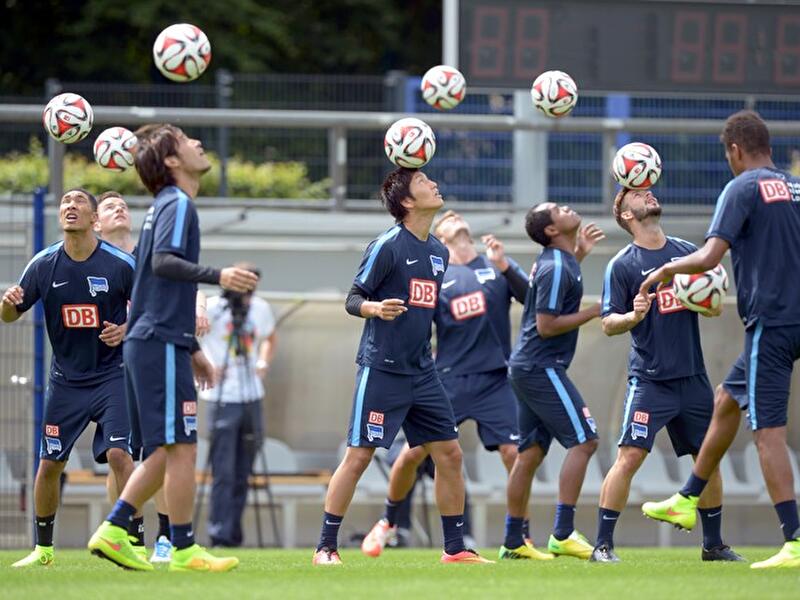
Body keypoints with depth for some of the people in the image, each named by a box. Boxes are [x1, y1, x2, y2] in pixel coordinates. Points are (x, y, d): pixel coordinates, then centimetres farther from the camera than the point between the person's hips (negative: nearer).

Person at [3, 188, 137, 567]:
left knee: (118, 454, -18)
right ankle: (43, 547, 21)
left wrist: (126, 330, -19)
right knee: (49, 462, 5)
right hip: (66, 378, 3)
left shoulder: (121, 263, -11)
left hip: (112, 375, -3)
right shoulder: (43, 265, -4)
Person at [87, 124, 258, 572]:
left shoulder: (170, 206, 22)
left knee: (167, 452, 12)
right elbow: (163, 262, -24)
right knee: (181, 447, -7)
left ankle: (113, 531, 9)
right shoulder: (177, 204, -7)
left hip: (149, 344, 10)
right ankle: (185, 549, -4)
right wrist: (217, 276, -32)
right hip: (161, 345, -10)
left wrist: (193, 349, 29)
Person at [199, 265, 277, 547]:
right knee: (224, 471, -8)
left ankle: (234, 532, 13)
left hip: (251, 396, 5)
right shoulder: (213, 308, -8)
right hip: (223, 397, -5)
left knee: (242, 471, 7)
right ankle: (220, 532, -7)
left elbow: (270, 337, 28)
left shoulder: (260, 308, 8)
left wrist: (263, 363, 11)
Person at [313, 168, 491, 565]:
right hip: (382, 368, -7)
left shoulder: (438, 252, 12)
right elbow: (353, 300, -9)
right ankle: (326, 548, -1)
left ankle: (455, 549, 13)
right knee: (359, 455, -7)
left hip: (421, 372, 7)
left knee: (449, 453, 4)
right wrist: (375, 308, -28)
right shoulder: (389, 246, -10)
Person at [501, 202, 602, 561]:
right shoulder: (555, 268, -16)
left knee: (530, 453, 10)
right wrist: (594, 311, -14)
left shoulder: (557, 261, 13)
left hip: (526, 367, 10)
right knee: (583, 440, -11)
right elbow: (546, 326, -19)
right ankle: (563, 534, -15)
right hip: (542, 367, -10)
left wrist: (579, 255, 27)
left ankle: (513, 541, 12)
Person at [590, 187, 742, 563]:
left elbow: (715, 308, 16)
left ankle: (713, 545, 22)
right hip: (649, 378, -5)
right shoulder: (622, 265, -3)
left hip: (693, 376, 5)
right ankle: (603, 546, -12)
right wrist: (634, 315, -25)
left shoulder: (688, 251, 11)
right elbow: (608, 324, -6)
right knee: (630, 456, -15)